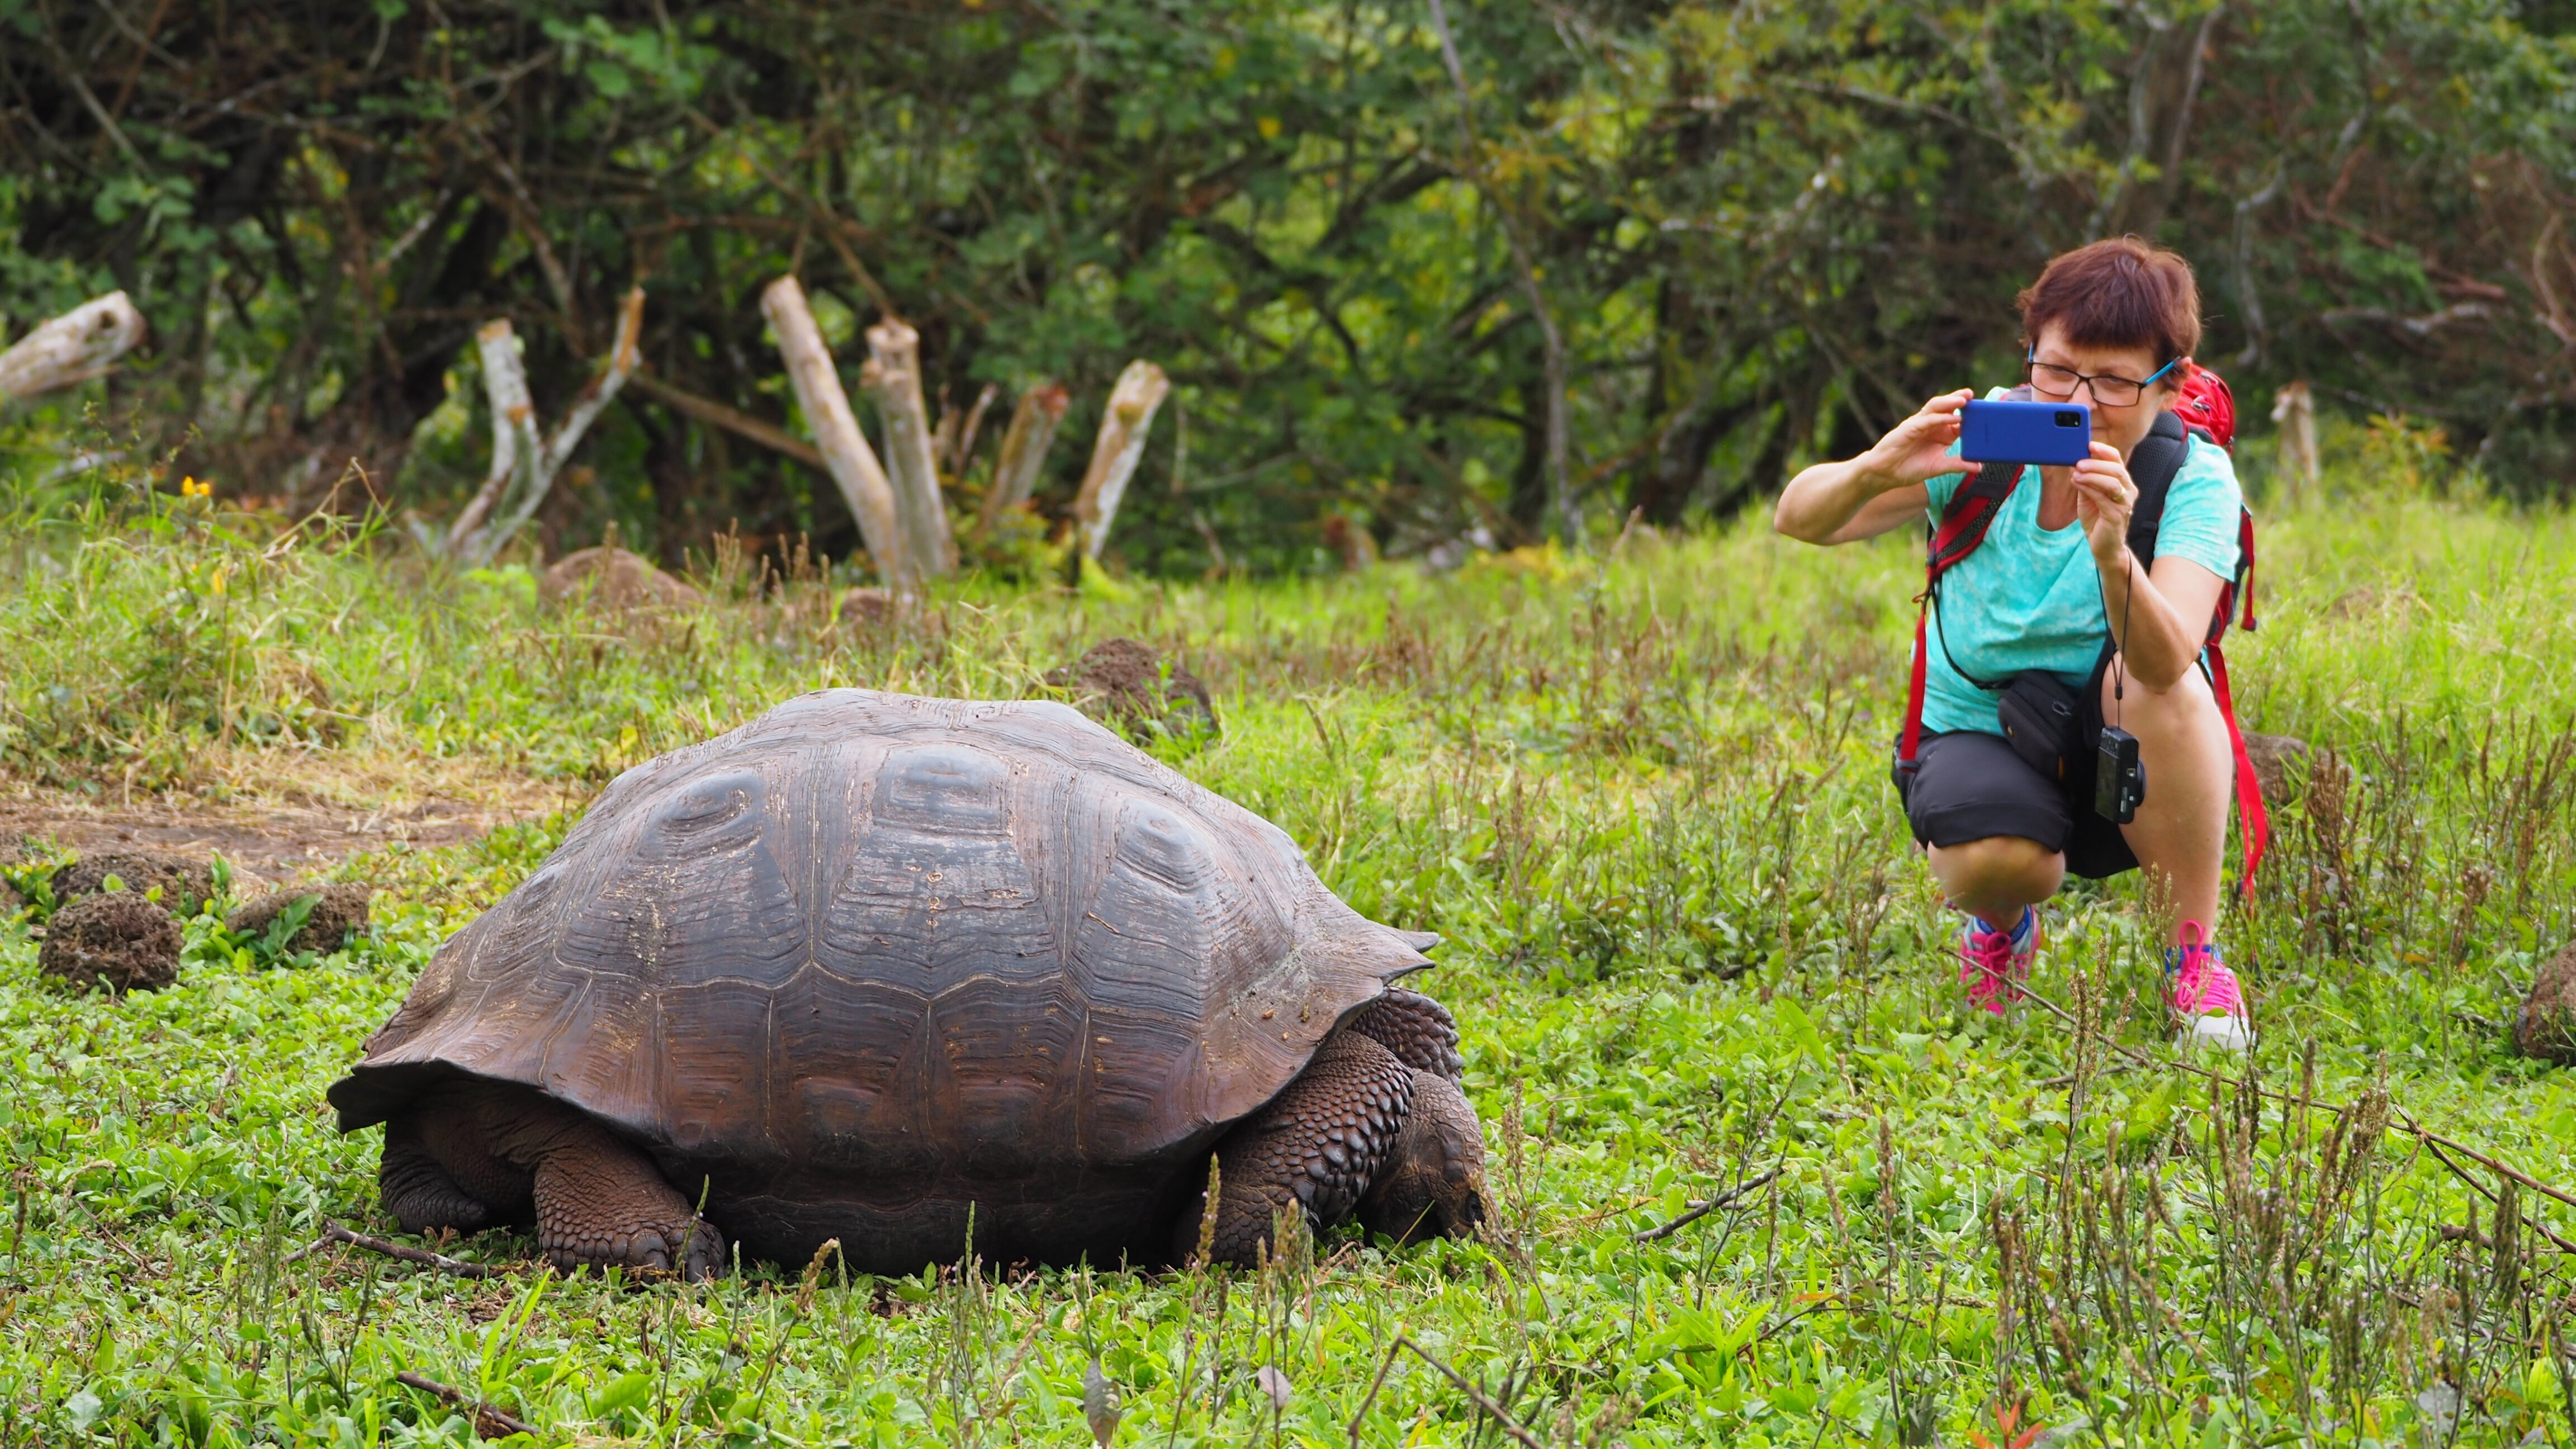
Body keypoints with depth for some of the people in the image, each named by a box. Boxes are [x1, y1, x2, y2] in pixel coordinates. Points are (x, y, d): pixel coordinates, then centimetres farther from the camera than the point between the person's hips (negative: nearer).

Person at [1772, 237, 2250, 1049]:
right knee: (1995, 861, -34)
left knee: (2146, 672, -34)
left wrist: (2113, 554, -56)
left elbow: (2167, 664, -35)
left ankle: (2197, 956, -17)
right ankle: (2003, 923, 9)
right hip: (1978, 732, 1)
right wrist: (1877, 471, -41)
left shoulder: (2194, 479, -16)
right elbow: (1799, 519, -19)